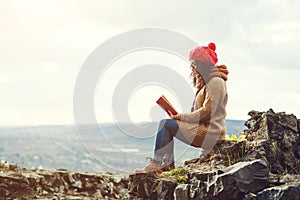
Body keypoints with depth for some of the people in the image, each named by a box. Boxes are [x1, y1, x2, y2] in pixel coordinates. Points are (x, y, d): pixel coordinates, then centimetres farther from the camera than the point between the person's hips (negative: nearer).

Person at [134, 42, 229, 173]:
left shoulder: (215, 82, -11)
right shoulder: (206, 82, 22)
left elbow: (207, 112, -19)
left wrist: (181, 117, -12)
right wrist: (179, 116, 5)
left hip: (211, 132, -10)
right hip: (204, 128, 10)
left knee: (166, 124, -14)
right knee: (165, 123, 7)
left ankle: (157, 164, -8)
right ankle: (168, 164, -2)